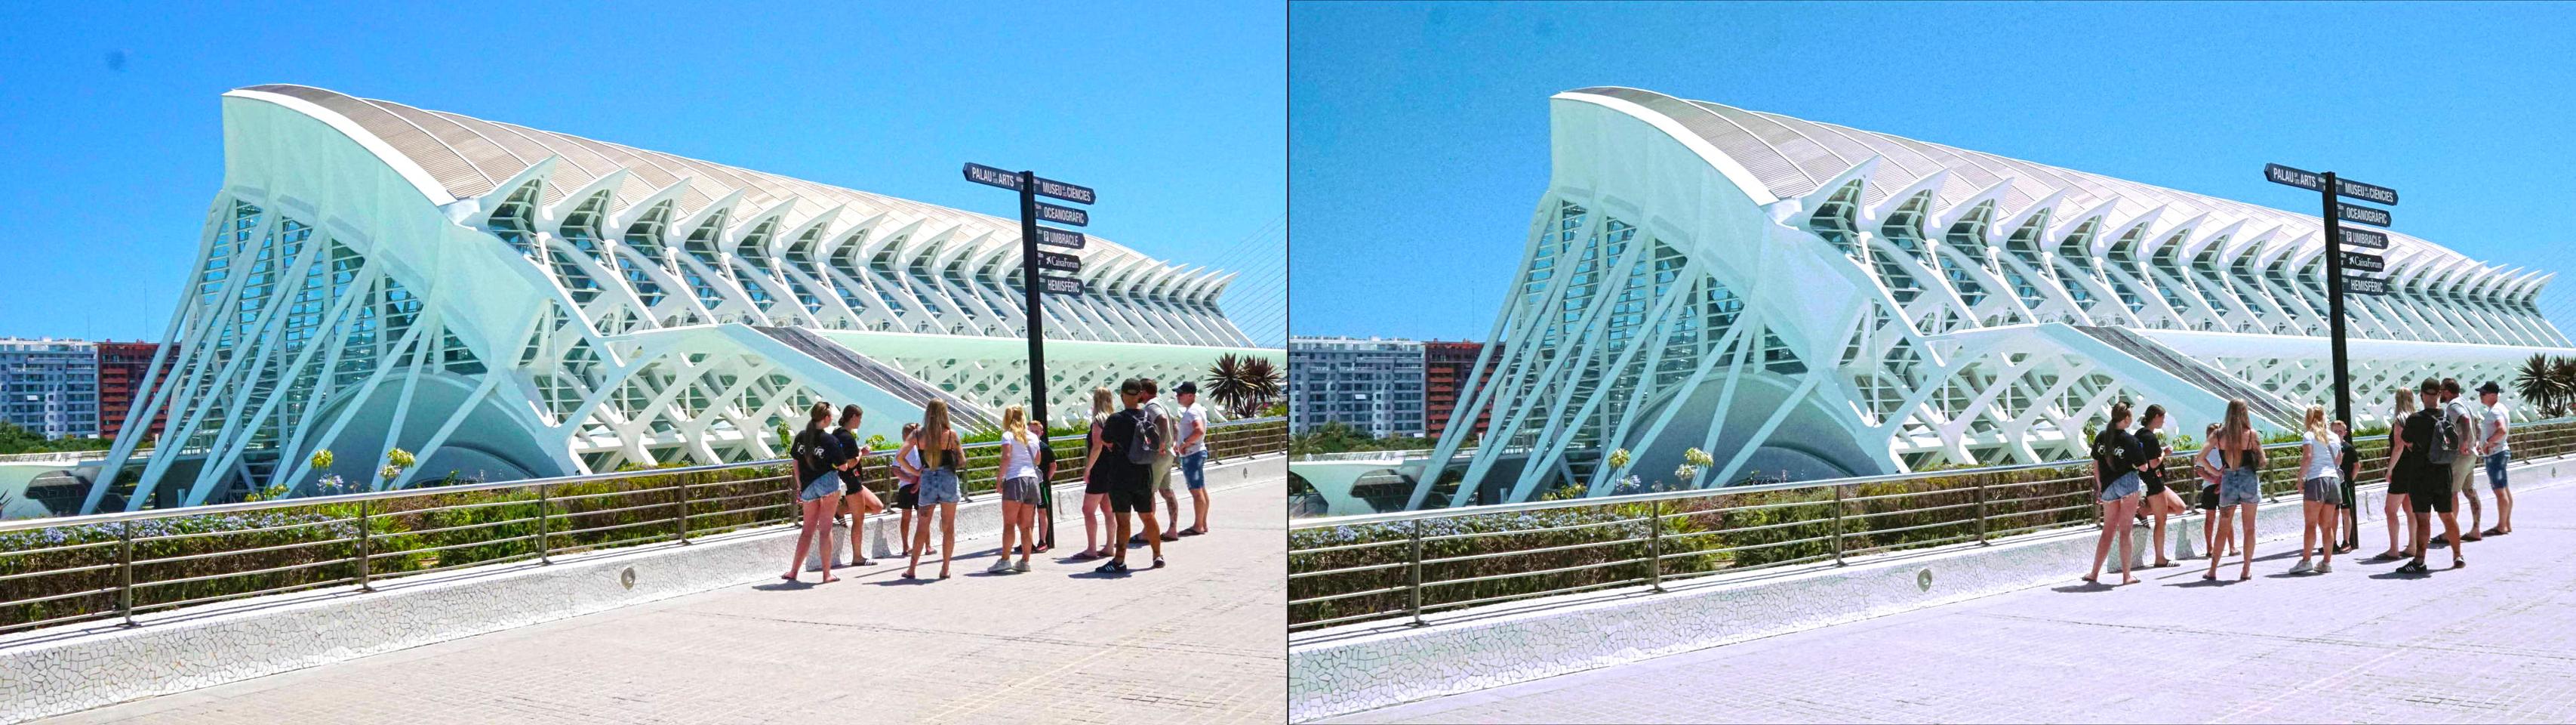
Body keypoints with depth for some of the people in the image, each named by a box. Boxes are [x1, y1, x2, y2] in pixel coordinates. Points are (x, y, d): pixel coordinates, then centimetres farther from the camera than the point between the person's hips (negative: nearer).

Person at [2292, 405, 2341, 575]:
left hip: (2316, 480, -6)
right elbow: (2339, 460, 20)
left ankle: (2306, 560, -11)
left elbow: (2307, 458, -14)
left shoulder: (2309, 436, -3)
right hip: (2334, 479, 6)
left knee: (2310, 524, -6)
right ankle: (2327, 562, 8)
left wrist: (2300, 479, -9)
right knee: (2327, 526, 9)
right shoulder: (2334, 437, 14)